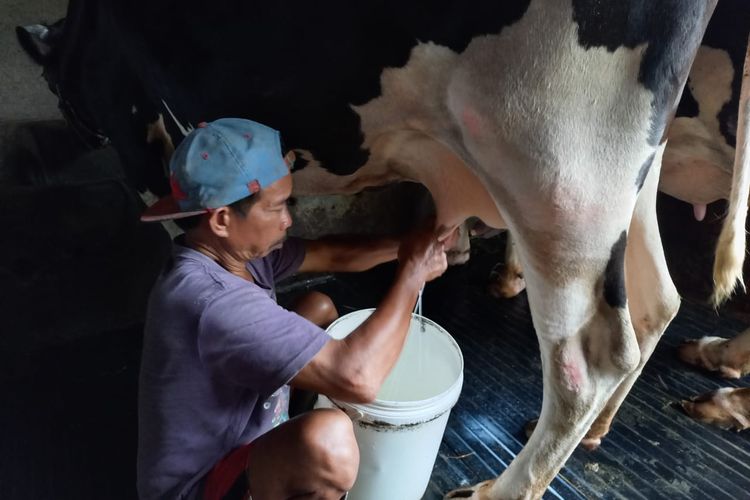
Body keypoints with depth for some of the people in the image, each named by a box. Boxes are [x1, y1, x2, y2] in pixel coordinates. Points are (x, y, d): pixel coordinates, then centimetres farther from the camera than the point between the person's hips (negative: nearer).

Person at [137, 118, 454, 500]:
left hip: (229, 432, 9)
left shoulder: (237, 252, -9)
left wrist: (404, 245, -9)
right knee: (328, 440, -39)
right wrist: (412, 271, -29)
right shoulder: (213, 302, -38)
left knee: (320, 307, 10)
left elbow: (332, 256, 4)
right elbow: (357, 378, -41)